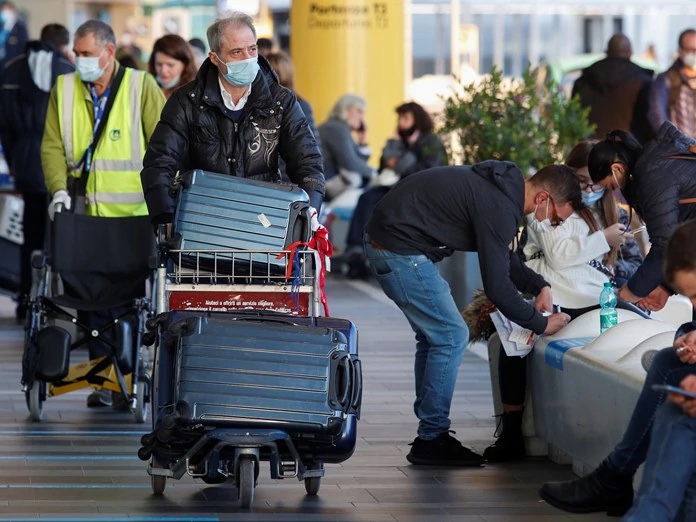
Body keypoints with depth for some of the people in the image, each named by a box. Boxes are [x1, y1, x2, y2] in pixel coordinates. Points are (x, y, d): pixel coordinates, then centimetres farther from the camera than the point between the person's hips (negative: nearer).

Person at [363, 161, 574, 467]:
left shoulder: (502, 186, 11)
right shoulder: (500, 207, -21)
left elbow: (503, 258, 25)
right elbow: (497, 286, -19)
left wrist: (539, 286, 13)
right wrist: (540, 324, -7)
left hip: (383, 241, 11)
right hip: (401, 250, -11)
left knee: (434, 336, 16)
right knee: (451, 338, -6)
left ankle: (430, 436, 20)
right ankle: (431, 440, 0)